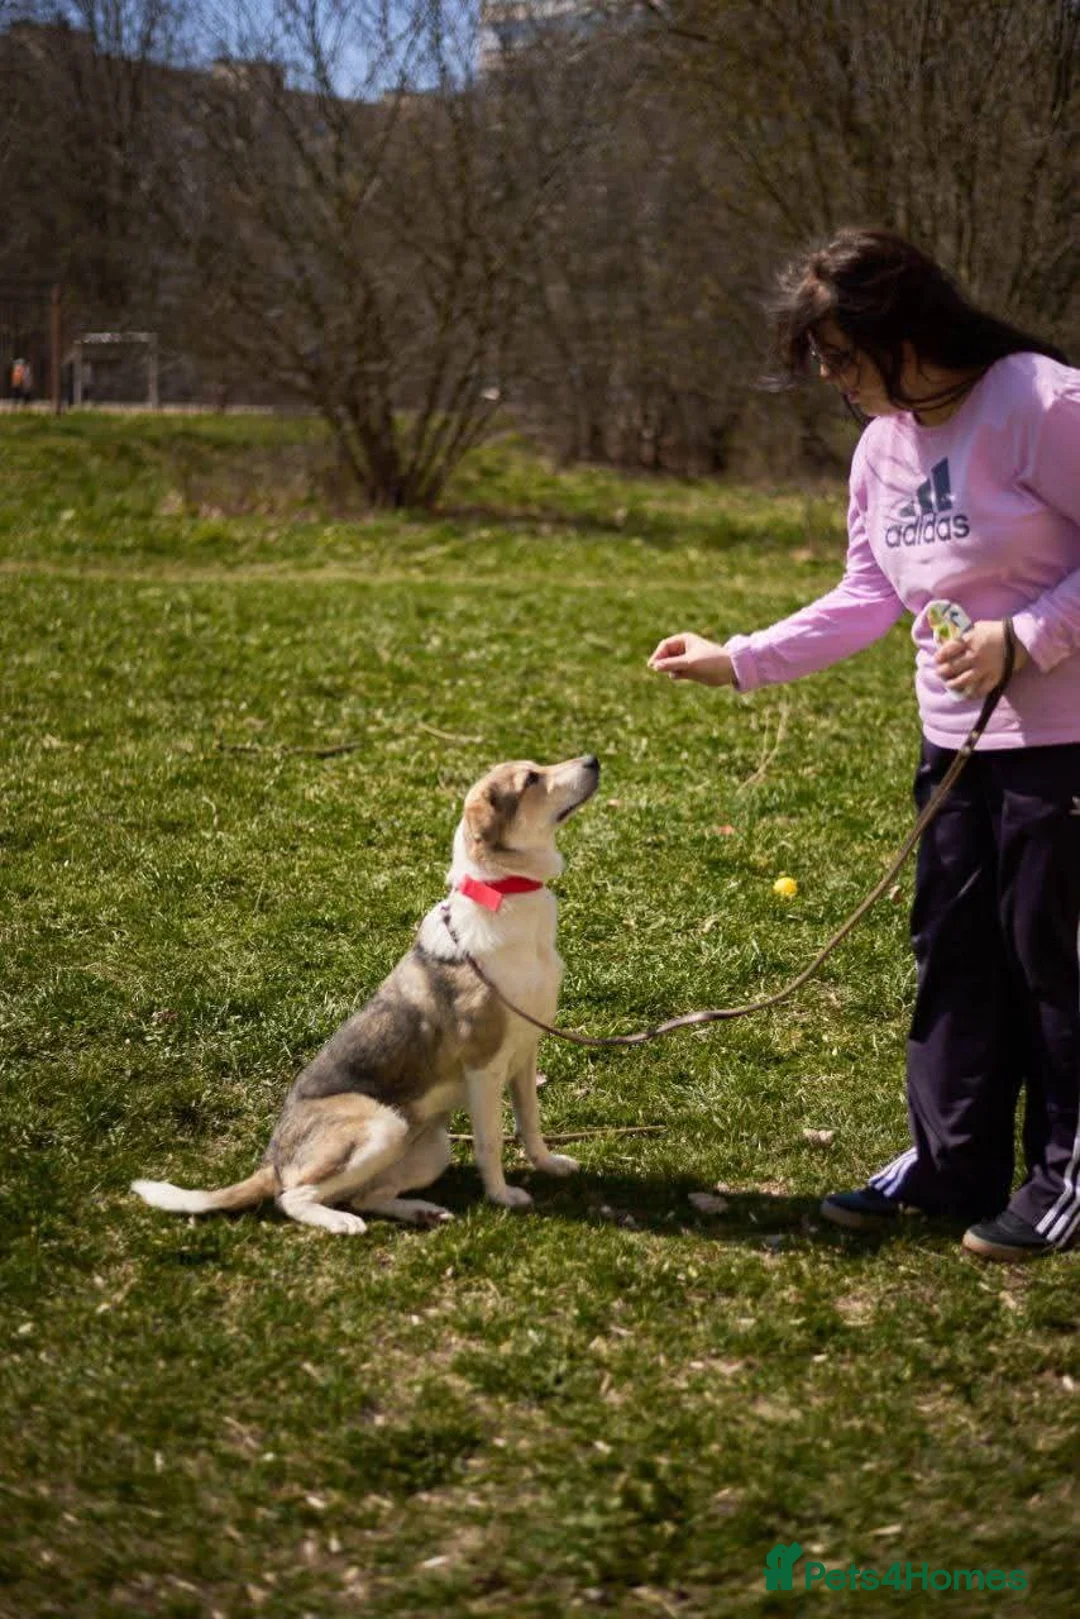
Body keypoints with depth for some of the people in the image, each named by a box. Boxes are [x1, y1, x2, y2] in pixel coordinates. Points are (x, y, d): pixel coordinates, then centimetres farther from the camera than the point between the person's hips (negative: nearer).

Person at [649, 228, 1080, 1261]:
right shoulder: (883, 445, 7)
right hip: (955, 738, 8)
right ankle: (949, 1160, 25)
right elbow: (867, 599, 9)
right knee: (950, 951, 12)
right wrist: (740, 660, 3)